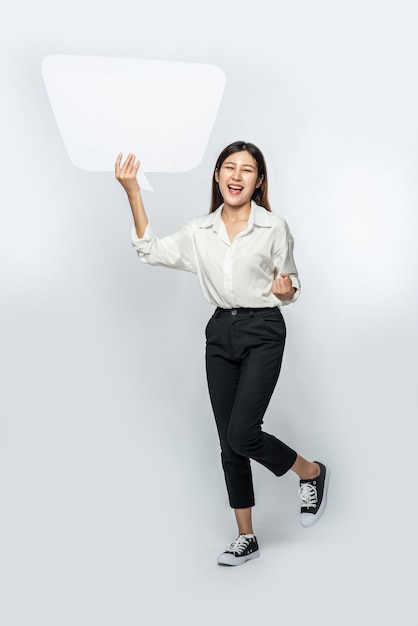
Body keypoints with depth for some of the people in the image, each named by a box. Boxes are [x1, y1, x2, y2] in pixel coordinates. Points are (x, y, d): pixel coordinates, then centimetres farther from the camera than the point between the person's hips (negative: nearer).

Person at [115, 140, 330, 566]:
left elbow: (288, 290, 5)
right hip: (221, 331, 4)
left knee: (241, 434, -14)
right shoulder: (200, 231, 6)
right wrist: (132, 192, -2)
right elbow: (150, 251, 2)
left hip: (263, 331, -4)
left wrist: (285, 290, -20)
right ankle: (246, 539, 20)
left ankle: (312, 472, 15)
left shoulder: (274, 227, -3)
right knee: (229, 443, 6)